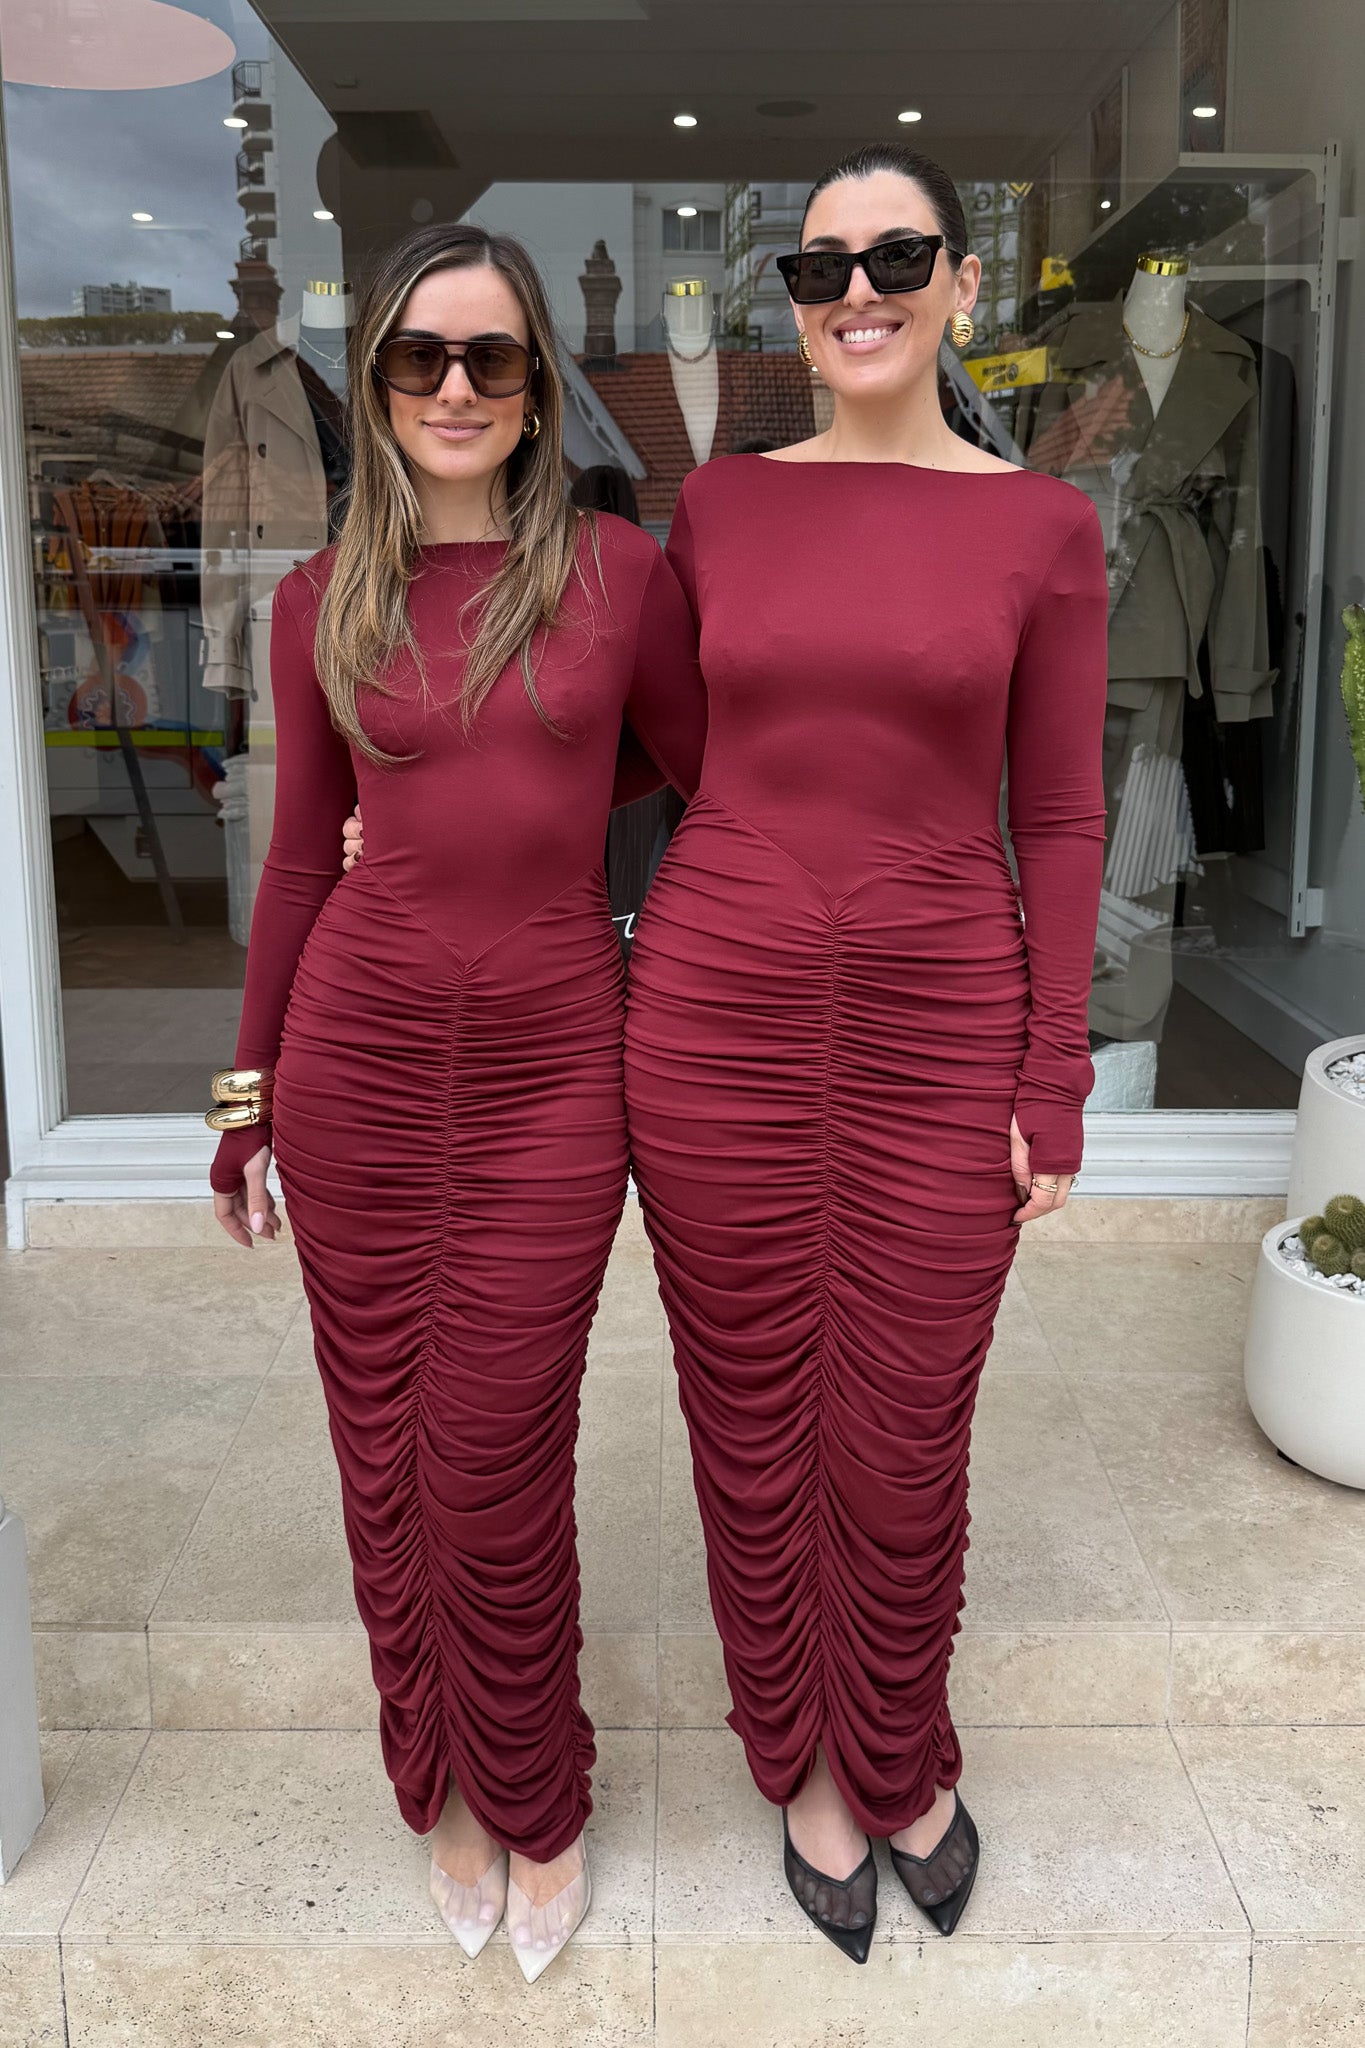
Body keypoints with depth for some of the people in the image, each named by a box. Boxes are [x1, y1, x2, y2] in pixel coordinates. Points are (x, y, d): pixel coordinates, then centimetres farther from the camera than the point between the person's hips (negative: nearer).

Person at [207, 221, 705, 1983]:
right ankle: (444, 1789, 36)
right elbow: (301, 859, 10)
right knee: (385, 1447, 11)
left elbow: (697, 771, 14)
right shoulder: (323, 602, 5)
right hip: (359, 1048, 2)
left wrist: (536, 809, 4)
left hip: (549, 1059, -2)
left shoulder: (618, 573, 0)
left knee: (499, 1467, 3)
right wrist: (246, 1093, 12)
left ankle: (536, 1808, 31)